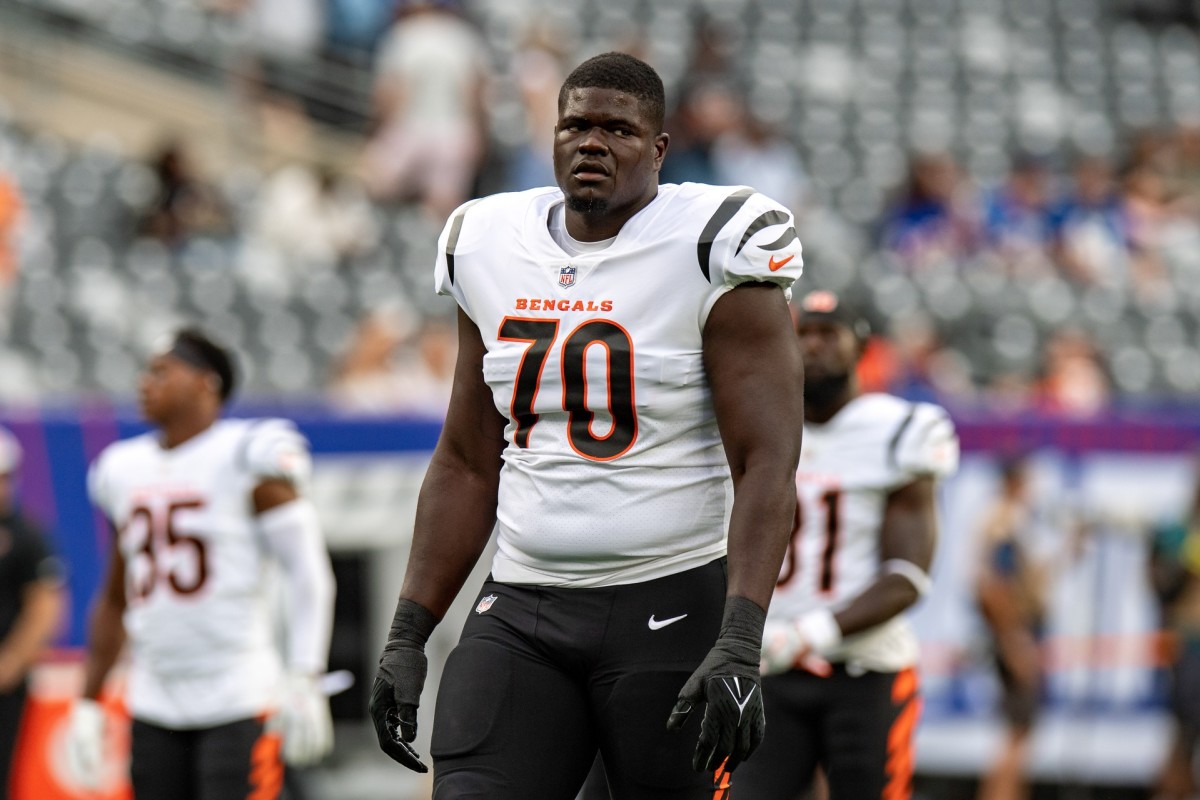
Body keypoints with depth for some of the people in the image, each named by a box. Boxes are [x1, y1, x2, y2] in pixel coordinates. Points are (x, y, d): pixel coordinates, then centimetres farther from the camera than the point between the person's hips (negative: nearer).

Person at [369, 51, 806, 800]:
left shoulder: (711, 252, -8)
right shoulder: (489, 249, 10)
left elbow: (766, 465, -13)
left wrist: (739, 645, -24)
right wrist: (408, 634, 11)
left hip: (670, 605, -5)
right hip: (522, 611, 5)